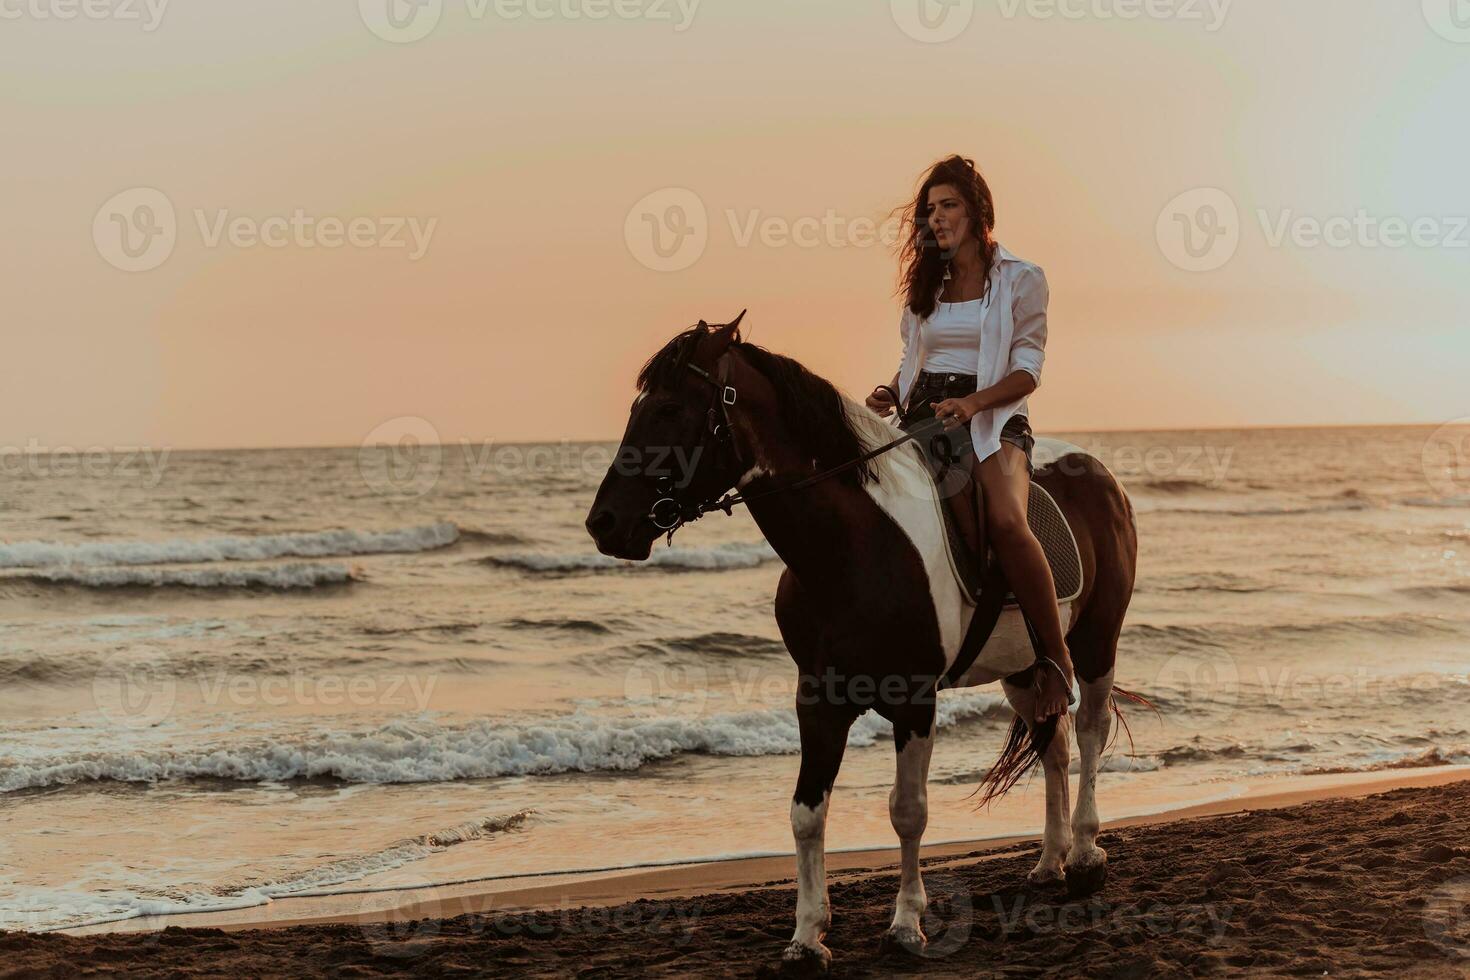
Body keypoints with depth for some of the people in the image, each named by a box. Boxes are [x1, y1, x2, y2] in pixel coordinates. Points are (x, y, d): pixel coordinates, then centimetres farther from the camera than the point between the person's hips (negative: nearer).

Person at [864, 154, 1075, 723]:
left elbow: (1027, 369, -4)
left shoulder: (1020, 280, 6)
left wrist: (973, 402, -22)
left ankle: (1056, 657, -26)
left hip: (993, 418, -5)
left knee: (1006, 520, -33)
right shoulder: (926, 285, 22)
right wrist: (892, 396, 1)